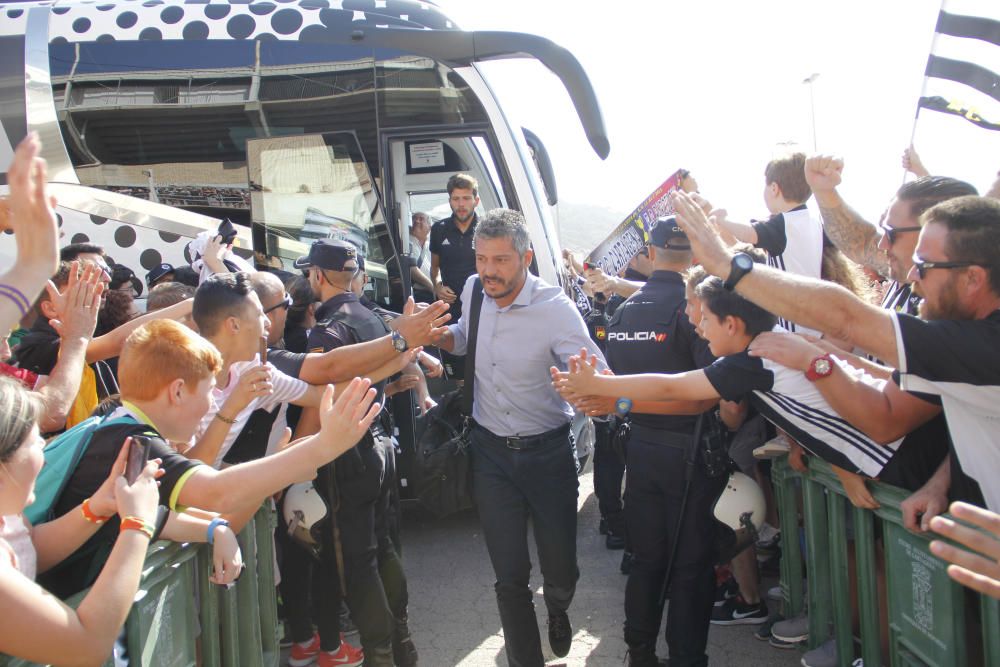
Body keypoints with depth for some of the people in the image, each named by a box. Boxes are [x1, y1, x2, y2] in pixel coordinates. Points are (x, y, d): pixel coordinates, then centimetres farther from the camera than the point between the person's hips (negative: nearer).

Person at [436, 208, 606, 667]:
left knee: (561, 572, 10)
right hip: (491, 451, 3)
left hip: (547, 452, -3)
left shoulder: (556, 309, -20)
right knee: (509, 577, 5)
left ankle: (557, 611, 47)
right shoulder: (473, 290, -4)